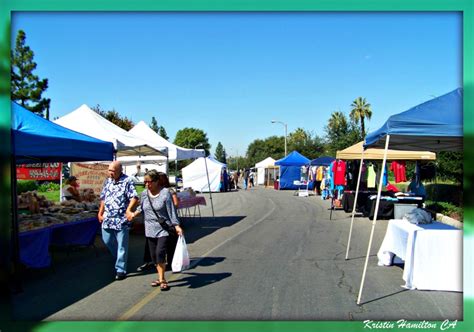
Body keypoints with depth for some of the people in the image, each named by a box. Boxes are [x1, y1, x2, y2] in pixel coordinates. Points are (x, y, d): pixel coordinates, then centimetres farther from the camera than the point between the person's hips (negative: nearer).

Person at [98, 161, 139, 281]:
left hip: (121, 219, -7)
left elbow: (134, 198, -17)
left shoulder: (127, 181, -9)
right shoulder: (107, 181, 12)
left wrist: (128, 210, -32)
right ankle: (120, 258, 37)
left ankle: (121, 270, 9)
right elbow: (103, 199, 21)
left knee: (122, 245, 0)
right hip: (108, 218, 7)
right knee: (107, 240, 14)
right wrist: (100, 213, 16)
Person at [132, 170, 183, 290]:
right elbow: (141, 208, 21)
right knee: (154, 255, 10)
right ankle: (161, 278, 24)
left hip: (163, 228, -5)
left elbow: (171, 210, -11)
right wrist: (134, 213, 5)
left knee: (160, 252, -17)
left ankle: (161, 279, -2)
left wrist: (176, 226, -15)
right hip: (150, 229, 6)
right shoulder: (144, 193, 4)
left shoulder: (165, 193, -11)